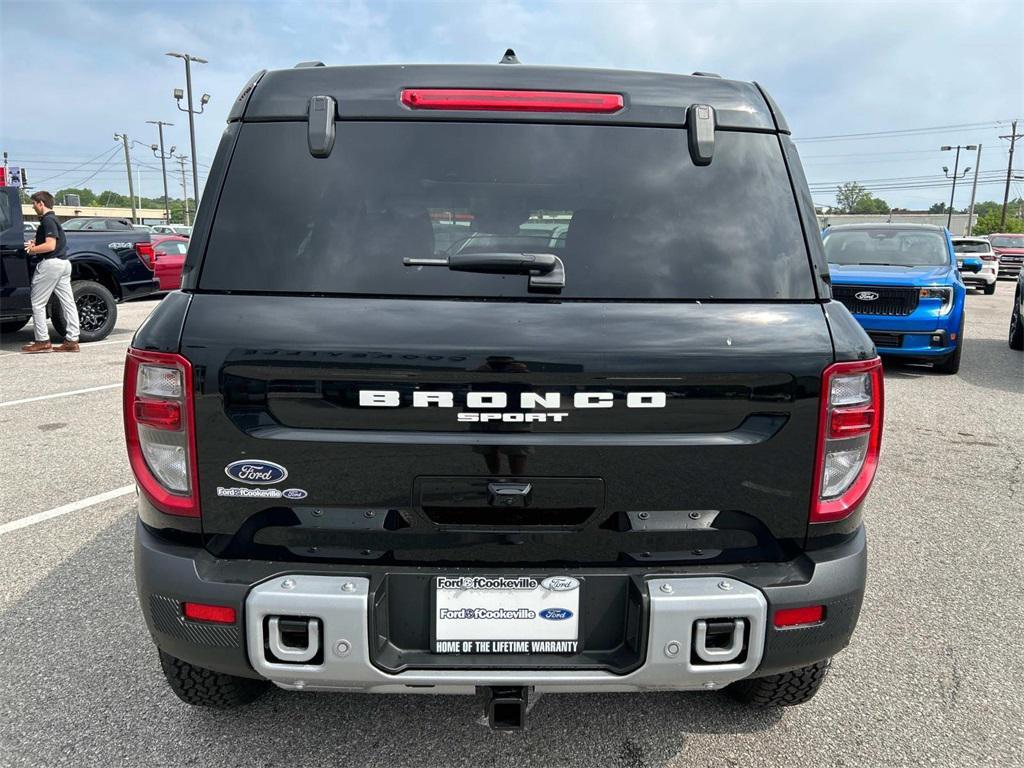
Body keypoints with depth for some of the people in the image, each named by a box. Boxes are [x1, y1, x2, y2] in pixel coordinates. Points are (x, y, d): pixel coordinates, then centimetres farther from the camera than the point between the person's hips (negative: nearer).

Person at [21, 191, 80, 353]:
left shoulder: (48, 220, -11)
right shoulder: (54, 219, 20)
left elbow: (50, 246, -21)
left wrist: (31, 249, -8)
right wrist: (35, 245, 13)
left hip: (50, 263, -10)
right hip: (63, 262, 10)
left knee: (38, 303, -3)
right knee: (68, 303, 4)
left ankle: (42, 341, -3)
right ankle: (72, 340, 5)